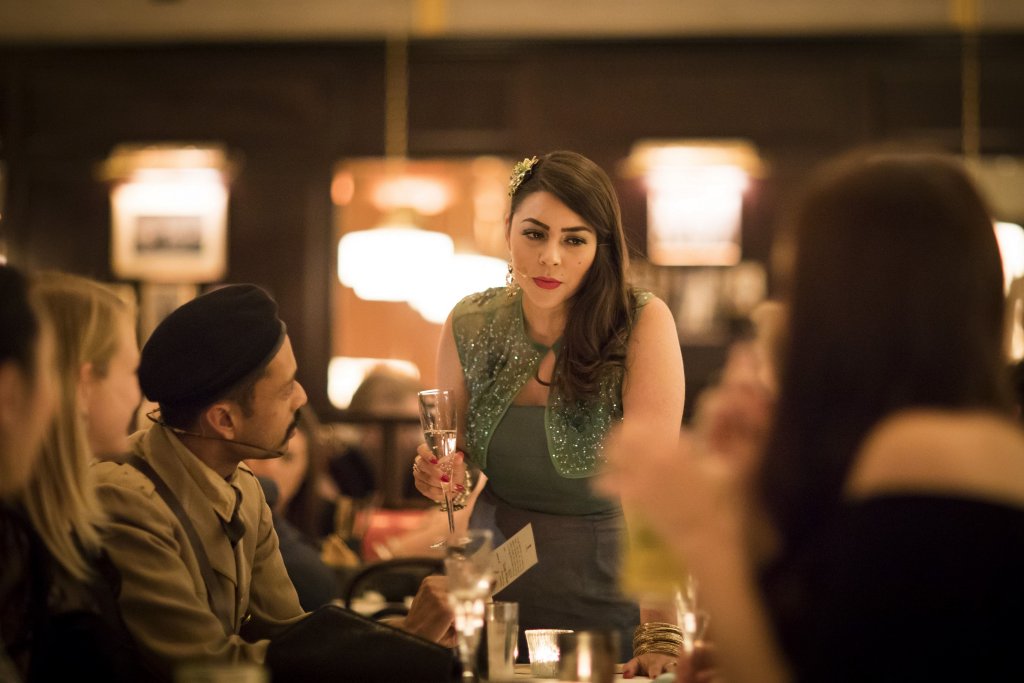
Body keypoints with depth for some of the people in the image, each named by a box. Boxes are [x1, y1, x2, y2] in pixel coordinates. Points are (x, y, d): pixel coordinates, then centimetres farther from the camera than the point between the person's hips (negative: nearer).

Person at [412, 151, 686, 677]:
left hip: (609, 592, -3)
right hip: (499, 589, 3)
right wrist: (439, 477, -14)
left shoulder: (643, 324, -16)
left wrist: (660, 636, -29)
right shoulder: (469, 327, -5)